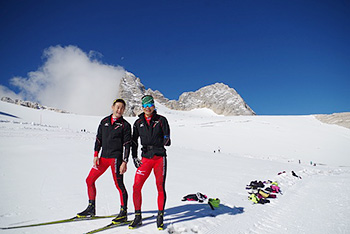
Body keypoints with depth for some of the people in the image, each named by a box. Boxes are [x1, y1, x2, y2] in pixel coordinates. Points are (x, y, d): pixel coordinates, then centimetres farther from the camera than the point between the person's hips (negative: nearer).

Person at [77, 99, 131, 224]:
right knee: (90, 180, 9)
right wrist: (96, 154, 4)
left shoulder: (125, 125, -1)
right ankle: (91, 209, 24)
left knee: (119, 184, -7)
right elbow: (98, 138, 14)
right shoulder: (104, 121, 13)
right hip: (103, 157, 6)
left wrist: (124, 162, -11)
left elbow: (127, 145, -4)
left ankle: (123, 212, 7)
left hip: (116, 157, -6)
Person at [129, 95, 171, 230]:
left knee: (160, 188, 3)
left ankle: (160, 217, 19)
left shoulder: (161, 120, 4)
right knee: (136, 187, -6)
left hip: (160, 157, -2)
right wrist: (134, 157, 8)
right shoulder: (138, 123, 11)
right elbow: (134, 141, 14)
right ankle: (138, 217, 11)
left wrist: (166, 141, -21)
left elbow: (166, 136, -2)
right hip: (145, 159, 2)